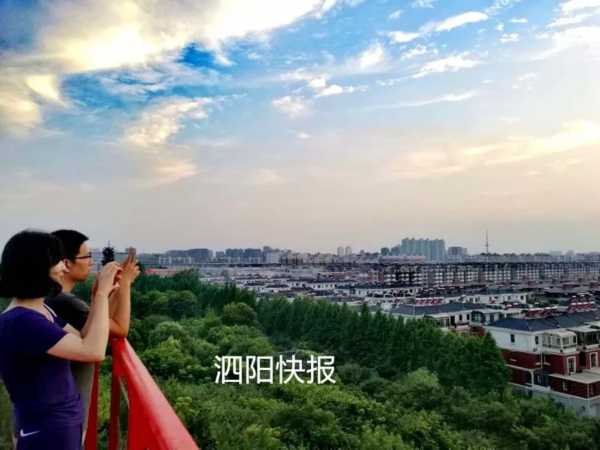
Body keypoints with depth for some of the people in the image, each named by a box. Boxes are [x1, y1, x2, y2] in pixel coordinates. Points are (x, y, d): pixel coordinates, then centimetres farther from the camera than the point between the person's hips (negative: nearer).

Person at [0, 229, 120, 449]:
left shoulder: (42, 310, 5)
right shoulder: (20, 321, -25)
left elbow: (83, 341, 4)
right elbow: (94, 351, -32)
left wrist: (100, 296, -5)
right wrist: (102, 293, -22)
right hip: (47, 432, -9)